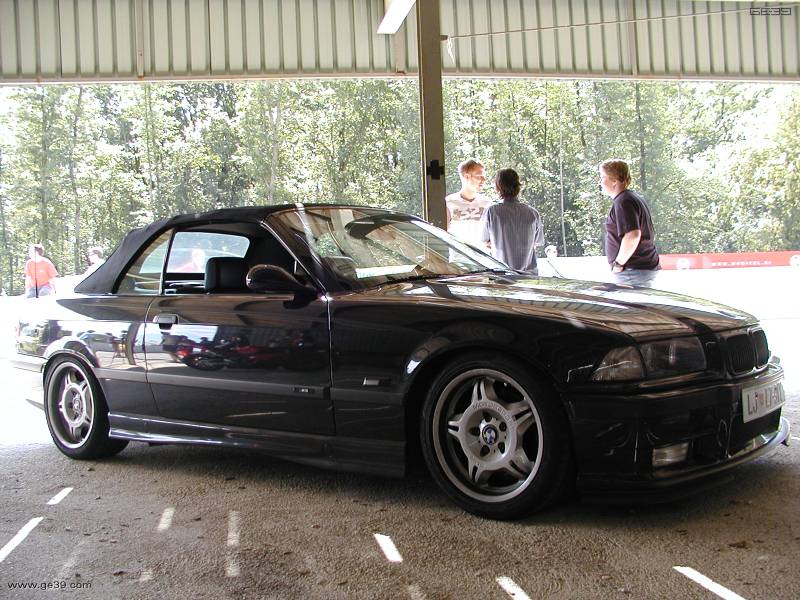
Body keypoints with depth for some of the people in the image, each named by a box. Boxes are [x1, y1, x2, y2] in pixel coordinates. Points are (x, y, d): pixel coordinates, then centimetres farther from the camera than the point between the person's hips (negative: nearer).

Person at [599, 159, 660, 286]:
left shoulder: (623, 202, -14)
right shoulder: (635, 197, 19)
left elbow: (632, 235, -28)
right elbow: (652, 235, 25)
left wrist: (618, 263, -19)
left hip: (633, 271, -11)